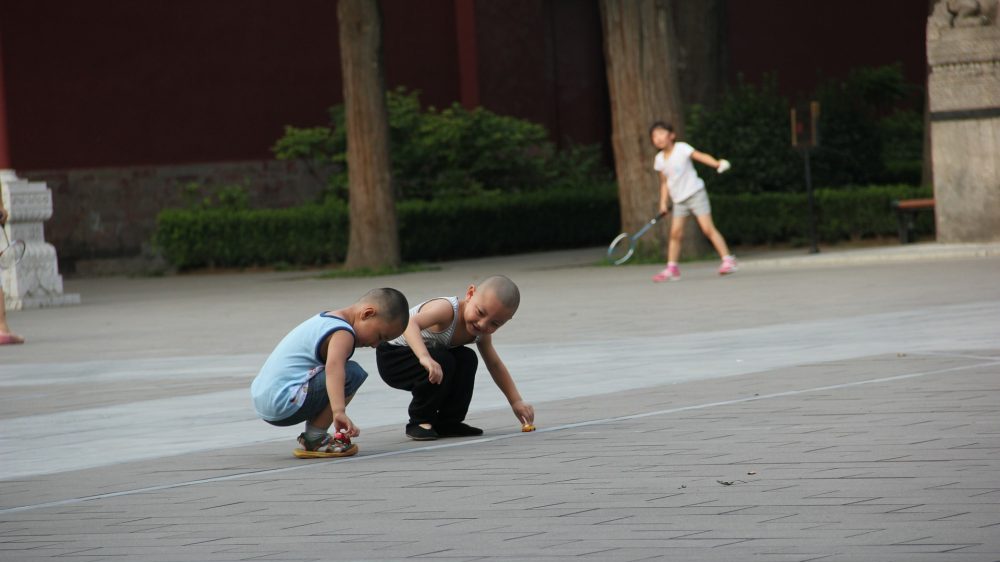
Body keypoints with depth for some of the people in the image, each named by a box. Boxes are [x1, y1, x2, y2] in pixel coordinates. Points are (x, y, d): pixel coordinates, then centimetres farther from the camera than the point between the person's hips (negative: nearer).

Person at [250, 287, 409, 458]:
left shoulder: (326, 318, 20)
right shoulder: (343, 334, -13)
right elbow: (333, 367, -33)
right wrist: (339, 412, -44)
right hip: (284, 404, -10)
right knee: (353, 373, -19)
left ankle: (311, 437, 17)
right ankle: (314, 439, -13)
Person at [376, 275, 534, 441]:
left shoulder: (482, 333, -7)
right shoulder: (447, 309, -34)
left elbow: (495, 365, 10)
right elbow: (409, 324, -51)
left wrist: (516, 401, 7)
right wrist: (425, 357, -65)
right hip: (391, 357, -8)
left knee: (467, 359, -9)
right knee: (443, 362, -29)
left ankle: (447, 422, 1)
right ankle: (420, 422, -13)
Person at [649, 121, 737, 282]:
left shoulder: (681, 148, -9)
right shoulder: (659, 159, 7)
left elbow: (701, 156, -17)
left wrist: (716, 163, -34)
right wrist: (663, 202, 9)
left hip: (695, 193, -5)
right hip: (679, 200, 5)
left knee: (708, 228, -11)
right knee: (675, 233, 1)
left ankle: (727, 260, -8)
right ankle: (671, 268, 8)